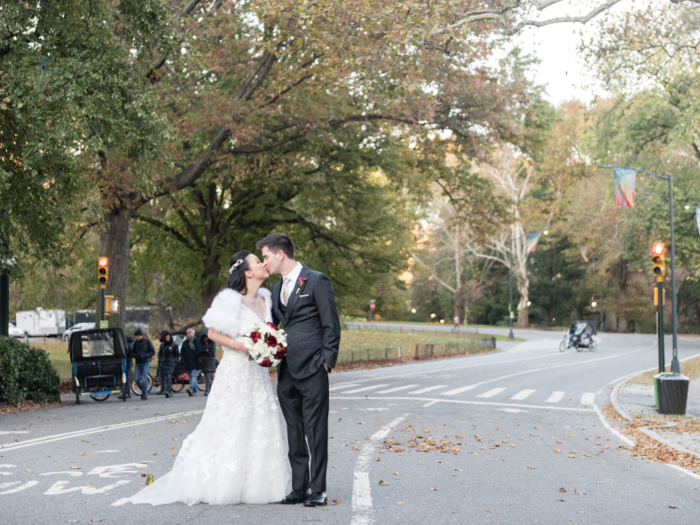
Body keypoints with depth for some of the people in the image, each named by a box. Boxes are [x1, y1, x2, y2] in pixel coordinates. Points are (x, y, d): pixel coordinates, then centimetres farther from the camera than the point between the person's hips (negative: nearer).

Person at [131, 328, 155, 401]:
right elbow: (132, 352, 12)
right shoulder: (136, 342, 8)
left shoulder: (147, 341, -5)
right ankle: (144, 391, 21)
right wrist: (136, 356, -11)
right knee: (136, 379, -2)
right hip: (137, 363, 5)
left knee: (144, 379, -8)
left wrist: (145, 356, -18)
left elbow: (153, 352, -6)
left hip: (145, 363, -4)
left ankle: (145, 395, 5)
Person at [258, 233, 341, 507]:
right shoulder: (277, 289, 19)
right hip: (286, 371, 7)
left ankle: (318, 490, 1)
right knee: (294, 433, 9)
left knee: (315, 431, -4)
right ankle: (299, 488, 16)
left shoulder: (317, 281, -4)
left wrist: (327, 361, -12)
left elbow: (331, 325, -7)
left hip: (312, 370, -7)